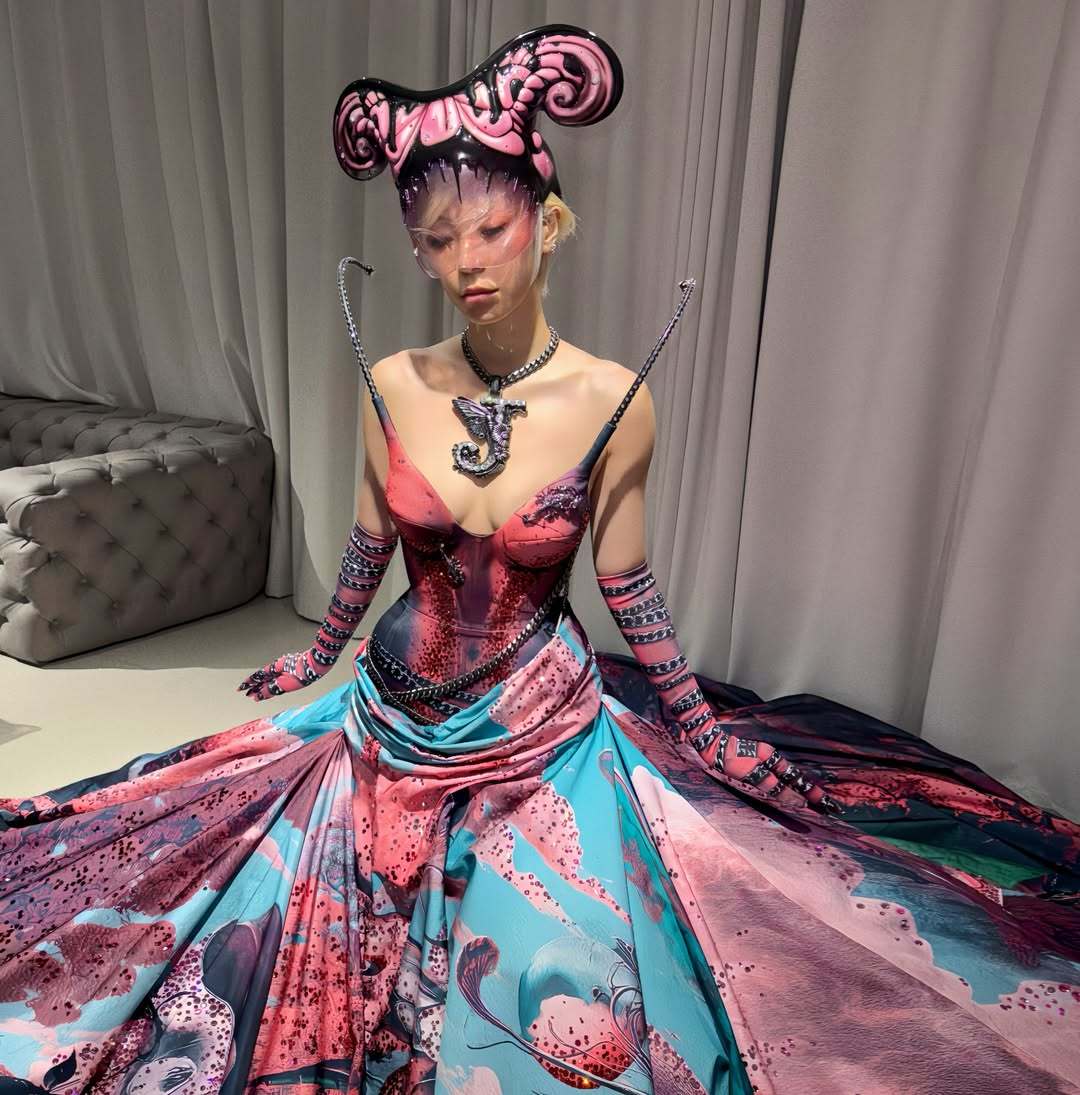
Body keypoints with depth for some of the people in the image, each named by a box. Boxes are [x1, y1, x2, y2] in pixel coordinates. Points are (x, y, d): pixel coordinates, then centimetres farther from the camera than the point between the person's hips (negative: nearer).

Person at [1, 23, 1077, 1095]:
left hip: (545, 732, -2)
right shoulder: (393, 386, -10)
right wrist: (319, 654, 20)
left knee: (548, 990, 11)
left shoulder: (613, 400, -16)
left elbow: (627, 583, -5)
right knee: (362, 950, 22)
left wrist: (701, 725, 3)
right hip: (394, 719, 3)